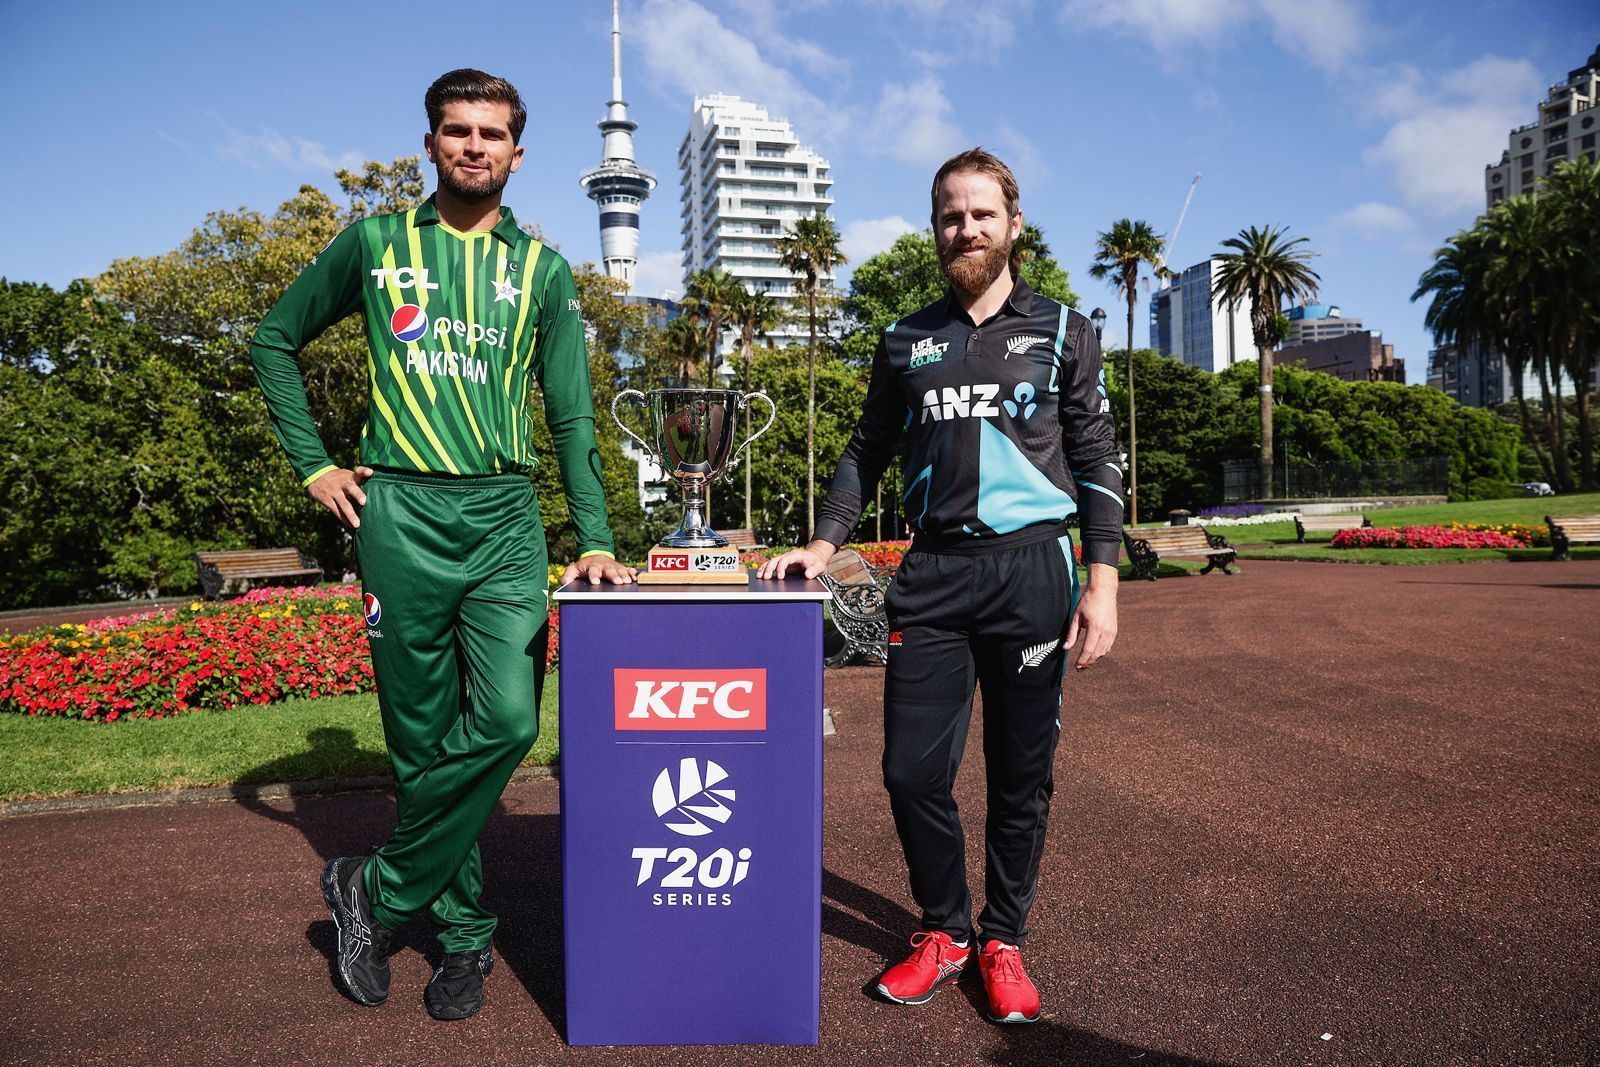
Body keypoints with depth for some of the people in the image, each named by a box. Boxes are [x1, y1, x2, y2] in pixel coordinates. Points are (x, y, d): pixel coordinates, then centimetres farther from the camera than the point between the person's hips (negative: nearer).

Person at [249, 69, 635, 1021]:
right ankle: (467, 933, 18)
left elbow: (572, 414, 9)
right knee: (423, 737, 2)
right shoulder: (375, 245, 10)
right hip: (400, 515, 0)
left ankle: (378, 890, 7)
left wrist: (596, 537, -1)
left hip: (505, 520, 1)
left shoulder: (542, 270, 12)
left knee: (507, 720, -14)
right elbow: (276, 341, 19)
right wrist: (313, 463, 8)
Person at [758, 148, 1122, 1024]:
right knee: (913, 768, 0)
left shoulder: (1062, 332, 8)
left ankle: (1003, 939, 24)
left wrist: (1103, 580, -5)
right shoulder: (906, 343, 13)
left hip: (1032, 568, -1)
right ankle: (943, 929, 22)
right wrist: (824, 543, 4)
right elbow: (867, 451, 17)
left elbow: (1095, 461, 4)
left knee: (1021, 774, 6)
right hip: (932, 573, 2)